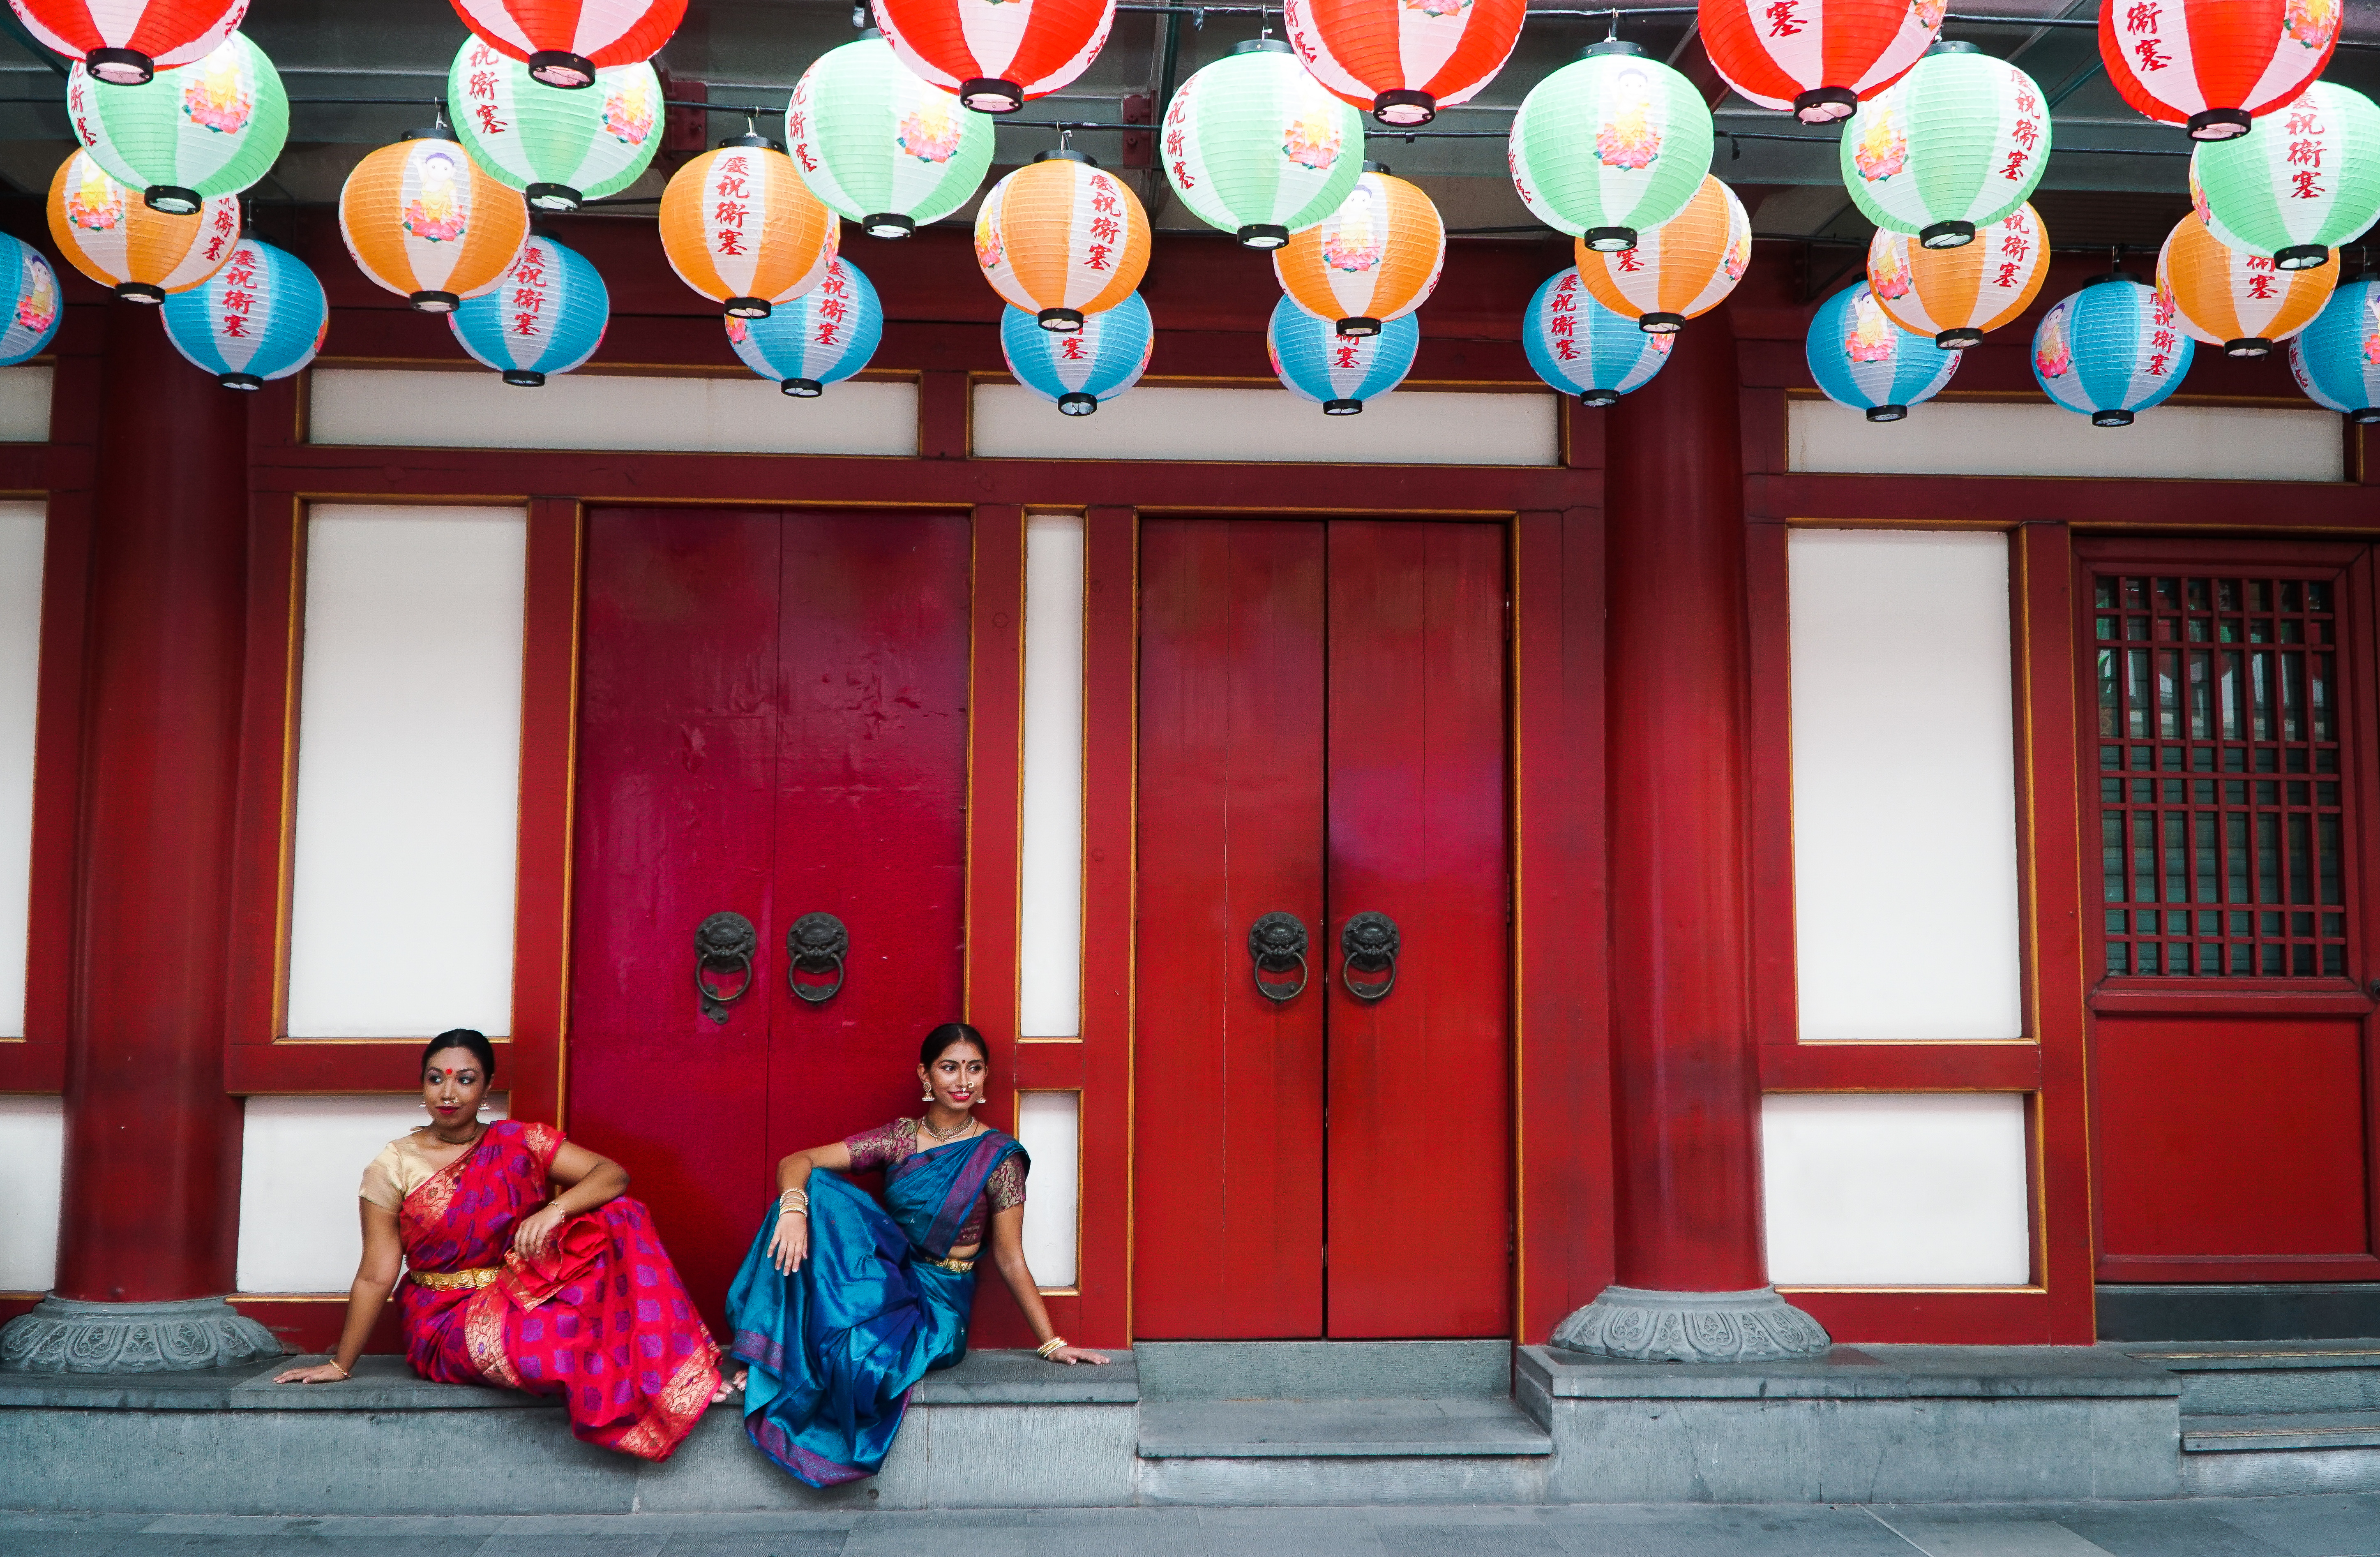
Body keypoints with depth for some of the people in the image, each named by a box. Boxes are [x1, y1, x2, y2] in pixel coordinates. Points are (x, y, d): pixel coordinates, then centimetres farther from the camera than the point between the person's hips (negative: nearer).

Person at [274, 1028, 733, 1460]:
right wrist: (340, 1366, 0)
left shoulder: (521, 1143, 2)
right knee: (542, 1338, -38)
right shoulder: (394, 1167, -2)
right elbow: (375, 1277, 0)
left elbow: (613, 1174, -9)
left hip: (527, 1295, 3)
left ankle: (665, 1366, -23)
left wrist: (555, 1209, -27)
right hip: (450, 1319, -3)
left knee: (620, 1217, -21)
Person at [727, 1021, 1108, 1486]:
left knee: (860, 1352, -38)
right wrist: (794, 1207, -27)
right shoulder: (900, 1138, 3)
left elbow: (1010, 1260, -2)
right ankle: (769, 1358, -16)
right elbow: (797, 1162, -5)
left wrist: (1052, 1343, -4)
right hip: (882, 1279, 4)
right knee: (815, 1192, -21)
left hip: (936, 1307, -4)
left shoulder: (998, 1158, -6)